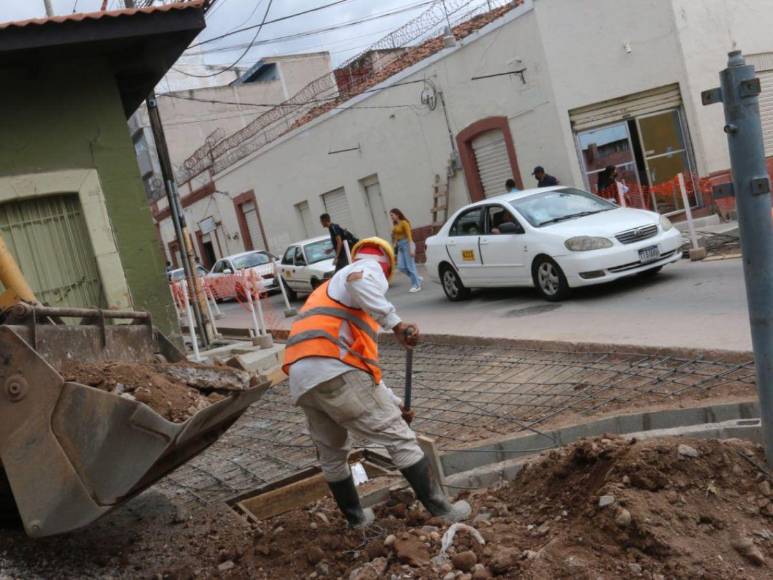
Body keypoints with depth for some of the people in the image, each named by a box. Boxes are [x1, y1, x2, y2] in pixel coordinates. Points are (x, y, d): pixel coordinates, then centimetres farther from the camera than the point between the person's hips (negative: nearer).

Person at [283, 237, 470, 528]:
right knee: (399, 439, 3)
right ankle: (442, 510, 9)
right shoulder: (369, 269, 11)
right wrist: (396, 323, -23)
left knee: (332, 455, 25)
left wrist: (393, 403, 39)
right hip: (334, 372, -8)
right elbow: (357, 282, -19)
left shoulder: (331, 287, 36)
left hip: (301, 381, 8)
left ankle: (356, 518, 37)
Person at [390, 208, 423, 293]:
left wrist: (411, 249, -21)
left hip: (407, 244, -8)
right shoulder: (395, 225, 11)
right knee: (401, 267, 2)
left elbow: (409, 236, -16)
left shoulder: (404, 223, -12)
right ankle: (418, 279, 16)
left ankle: (416, 285, 6)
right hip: (400, 246, 8)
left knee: (410, 266, -5)